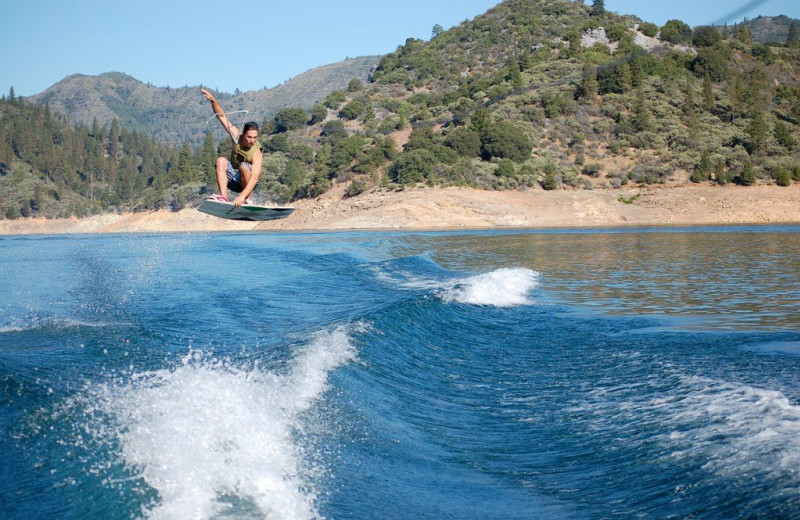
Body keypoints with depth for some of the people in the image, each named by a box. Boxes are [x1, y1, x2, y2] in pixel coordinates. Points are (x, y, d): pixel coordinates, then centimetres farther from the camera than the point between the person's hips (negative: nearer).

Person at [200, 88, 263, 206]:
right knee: (221, 161, -22)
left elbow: (255, 177, -37)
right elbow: (222, 117, -7)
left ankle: (247, 199, -18)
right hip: (232, 177, 5)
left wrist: (242, 196, -48)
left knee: (244, 167, -35)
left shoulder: (256, 153, -25)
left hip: (247, 180, -5)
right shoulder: (237, 136, -11)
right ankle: (223, 197, -31)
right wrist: (213, 100, -21)